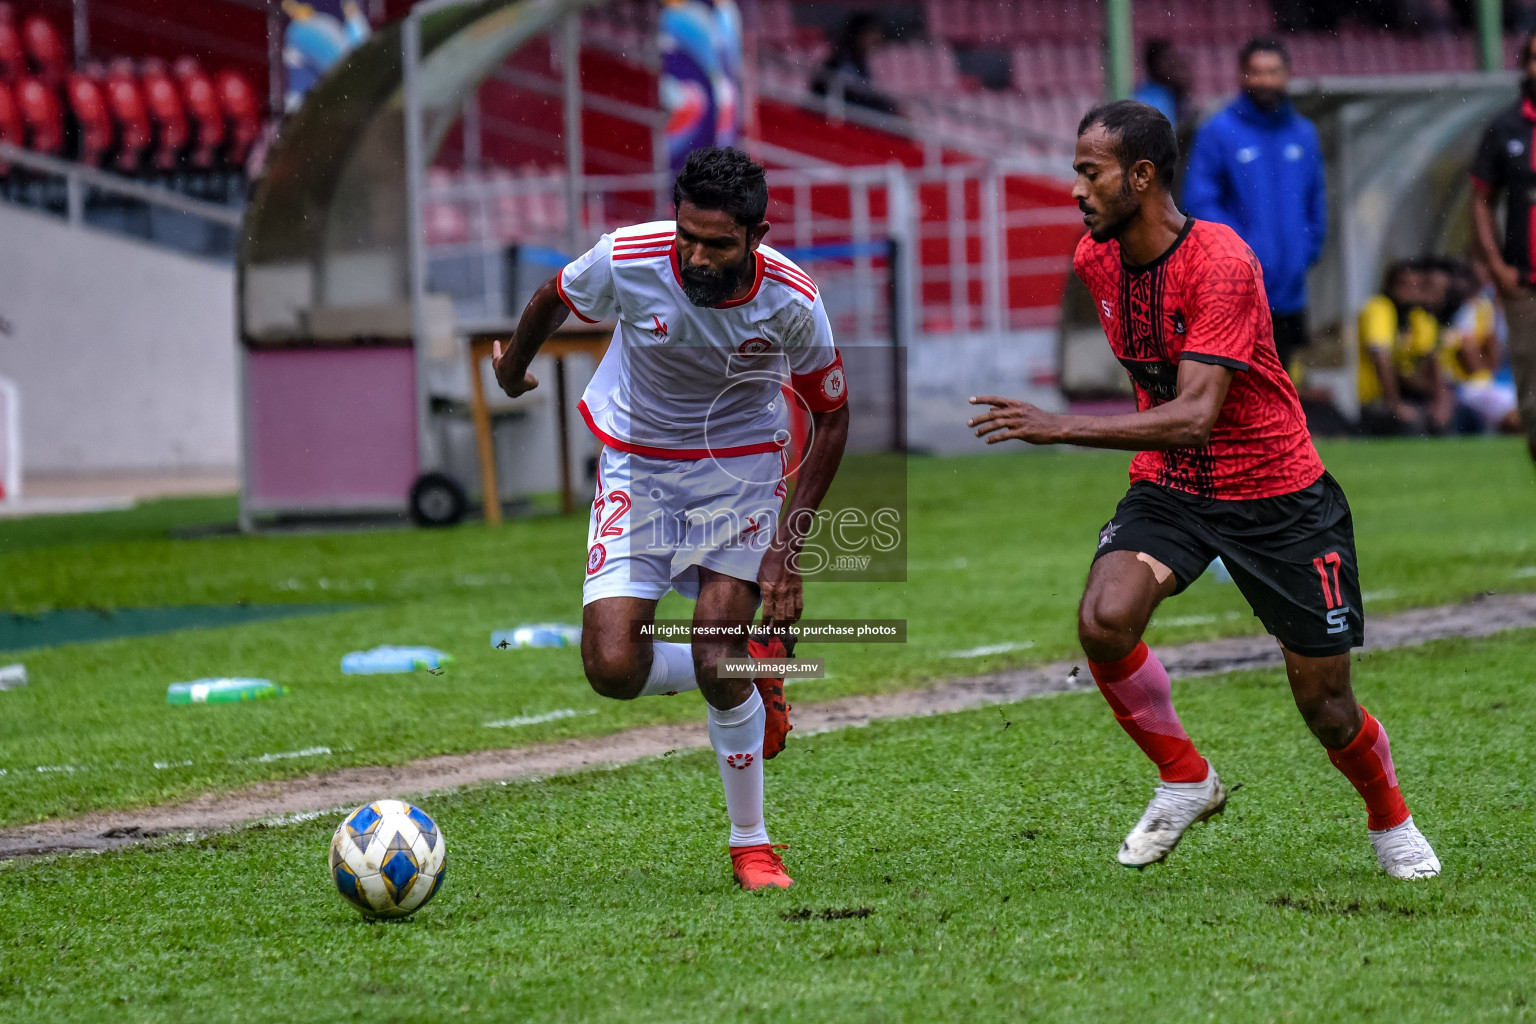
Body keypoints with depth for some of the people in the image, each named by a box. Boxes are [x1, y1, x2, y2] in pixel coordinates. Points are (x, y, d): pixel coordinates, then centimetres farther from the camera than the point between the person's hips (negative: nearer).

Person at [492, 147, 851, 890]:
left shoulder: (792, 301, -23)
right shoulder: (625, 262, -24)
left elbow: (830, 417, -7)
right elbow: (552, 300, 0)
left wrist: (787, 544, -13)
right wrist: (513, 367, 21)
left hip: (740, 467, -1)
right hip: (637, 467, 1)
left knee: (718, 668, -14)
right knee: (613, 669, -14)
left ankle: (751, 844, 8)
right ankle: (753, 673, 18)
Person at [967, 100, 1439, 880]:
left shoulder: (1220, 263, -26)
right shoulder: (1095, 259, -3)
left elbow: (1195, 415, -34)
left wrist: (1061, 429, -40)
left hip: (1279, 496, -5)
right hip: (1168, 486, 5)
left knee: (1324, 704, 1)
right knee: (1104, 620, -25)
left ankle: (1390, 821, 32)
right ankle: (1185, 781, -2)